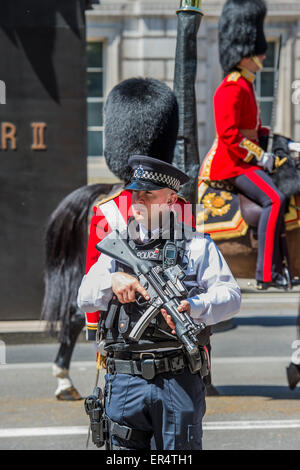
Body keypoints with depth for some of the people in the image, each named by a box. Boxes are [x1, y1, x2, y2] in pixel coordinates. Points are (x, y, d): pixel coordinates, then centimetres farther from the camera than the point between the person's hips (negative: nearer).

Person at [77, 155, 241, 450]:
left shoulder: (196, 246, 5)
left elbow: (230, 296, -5)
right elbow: (85, 298, 8)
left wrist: (193, 307, -25)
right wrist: (113, 280, -13)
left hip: (179, 381, -3)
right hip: (125, 382, 3)